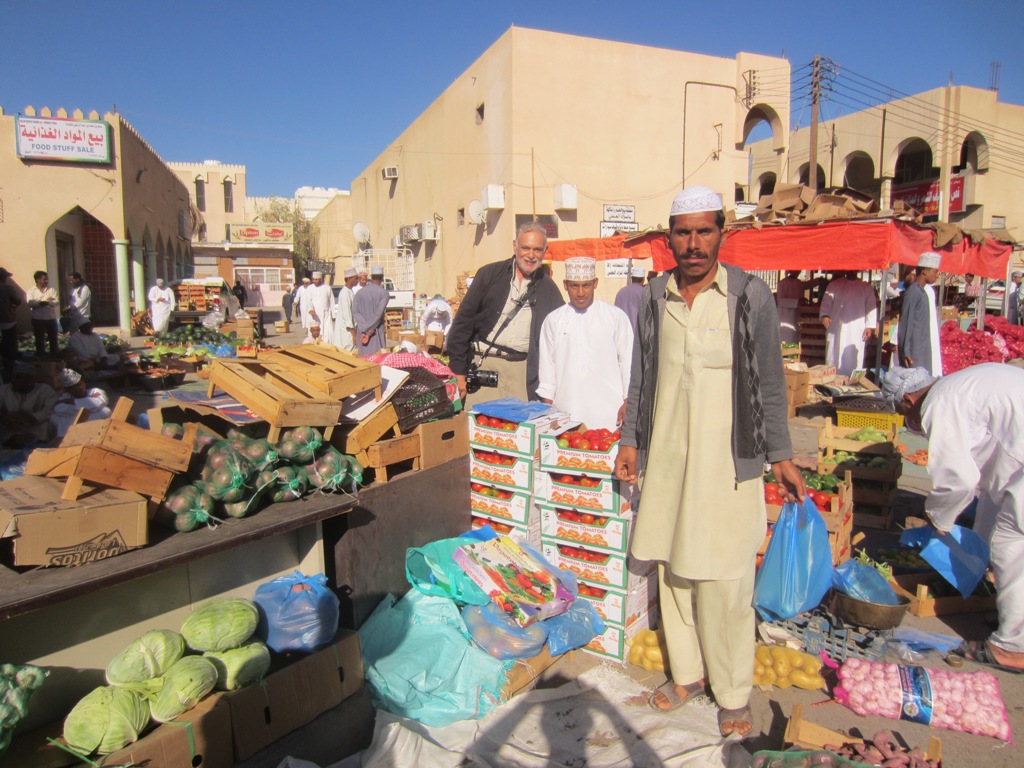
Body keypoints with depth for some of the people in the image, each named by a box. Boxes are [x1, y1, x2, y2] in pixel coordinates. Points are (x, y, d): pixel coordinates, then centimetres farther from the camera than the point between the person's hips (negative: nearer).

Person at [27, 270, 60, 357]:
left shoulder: (51, 289, 4)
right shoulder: (31, 290, 2)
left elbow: (57, 302, -7)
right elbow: (30, 303, -11)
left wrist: (48, 302, -26)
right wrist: (40, 303, -28)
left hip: (51, 318, 1)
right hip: (37, 319, -1)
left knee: (53, 338, 7)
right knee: (39, 339, 8)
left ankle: (54, 355, 19)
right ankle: (40, 356, 19)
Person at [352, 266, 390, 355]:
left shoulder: (360, 293, 4)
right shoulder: (384, 293, -7)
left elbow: (355, 311, -8)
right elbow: (379, 313, -18)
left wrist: (365, 330, -15)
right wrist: (368, 331, -16)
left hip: (361, 332, 4)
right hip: (377, 332, -4)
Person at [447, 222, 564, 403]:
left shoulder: (548, 288, 10)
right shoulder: (489, 274, 3)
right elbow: (463, 321, 1)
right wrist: (458, 370, -4)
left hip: (523, 370, 2)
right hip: (484, 365, -1)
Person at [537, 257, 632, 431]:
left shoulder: (616, 317, 4)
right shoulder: (553, 320, 8)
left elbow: (628, 361, 5)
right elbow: (547, 364, 10)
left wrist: (627, 403, 3)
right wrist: (548, 408, 9)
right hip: (566, 412, 1)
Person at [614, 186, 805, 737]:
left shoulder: (751, 296, -4)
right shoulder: (654, 297, 5)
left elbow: (769, 382, 1)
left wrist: (780, 454, 1)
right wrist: (630, 439, 10)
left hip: (727, 458, -3)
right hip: (666, 454, 4)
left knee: (723, 579, 0)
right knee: (672, 568, 12)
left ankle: (733, 692, 21)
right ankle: (687, 672, 31)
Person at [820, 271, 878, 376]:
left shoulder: (866, 288, 11)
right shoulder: (834, 285, 8)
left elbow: (871, 307, 8)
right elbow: (827, 301, -2)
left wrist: (869, 326, -1)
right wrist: (824, 315, -21)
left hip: (857, 330, 1)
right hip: (837, 328, 0)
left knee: (854, 359, 0)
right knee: (834, 357, 1)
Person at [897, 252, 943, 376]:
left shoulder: (930, 290, 10)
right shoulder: (912, 292, -15)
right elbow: (905, 323, -16)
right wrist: (905, 351, -17)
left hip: (930, 346, 9)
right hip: (916, 349, -9)